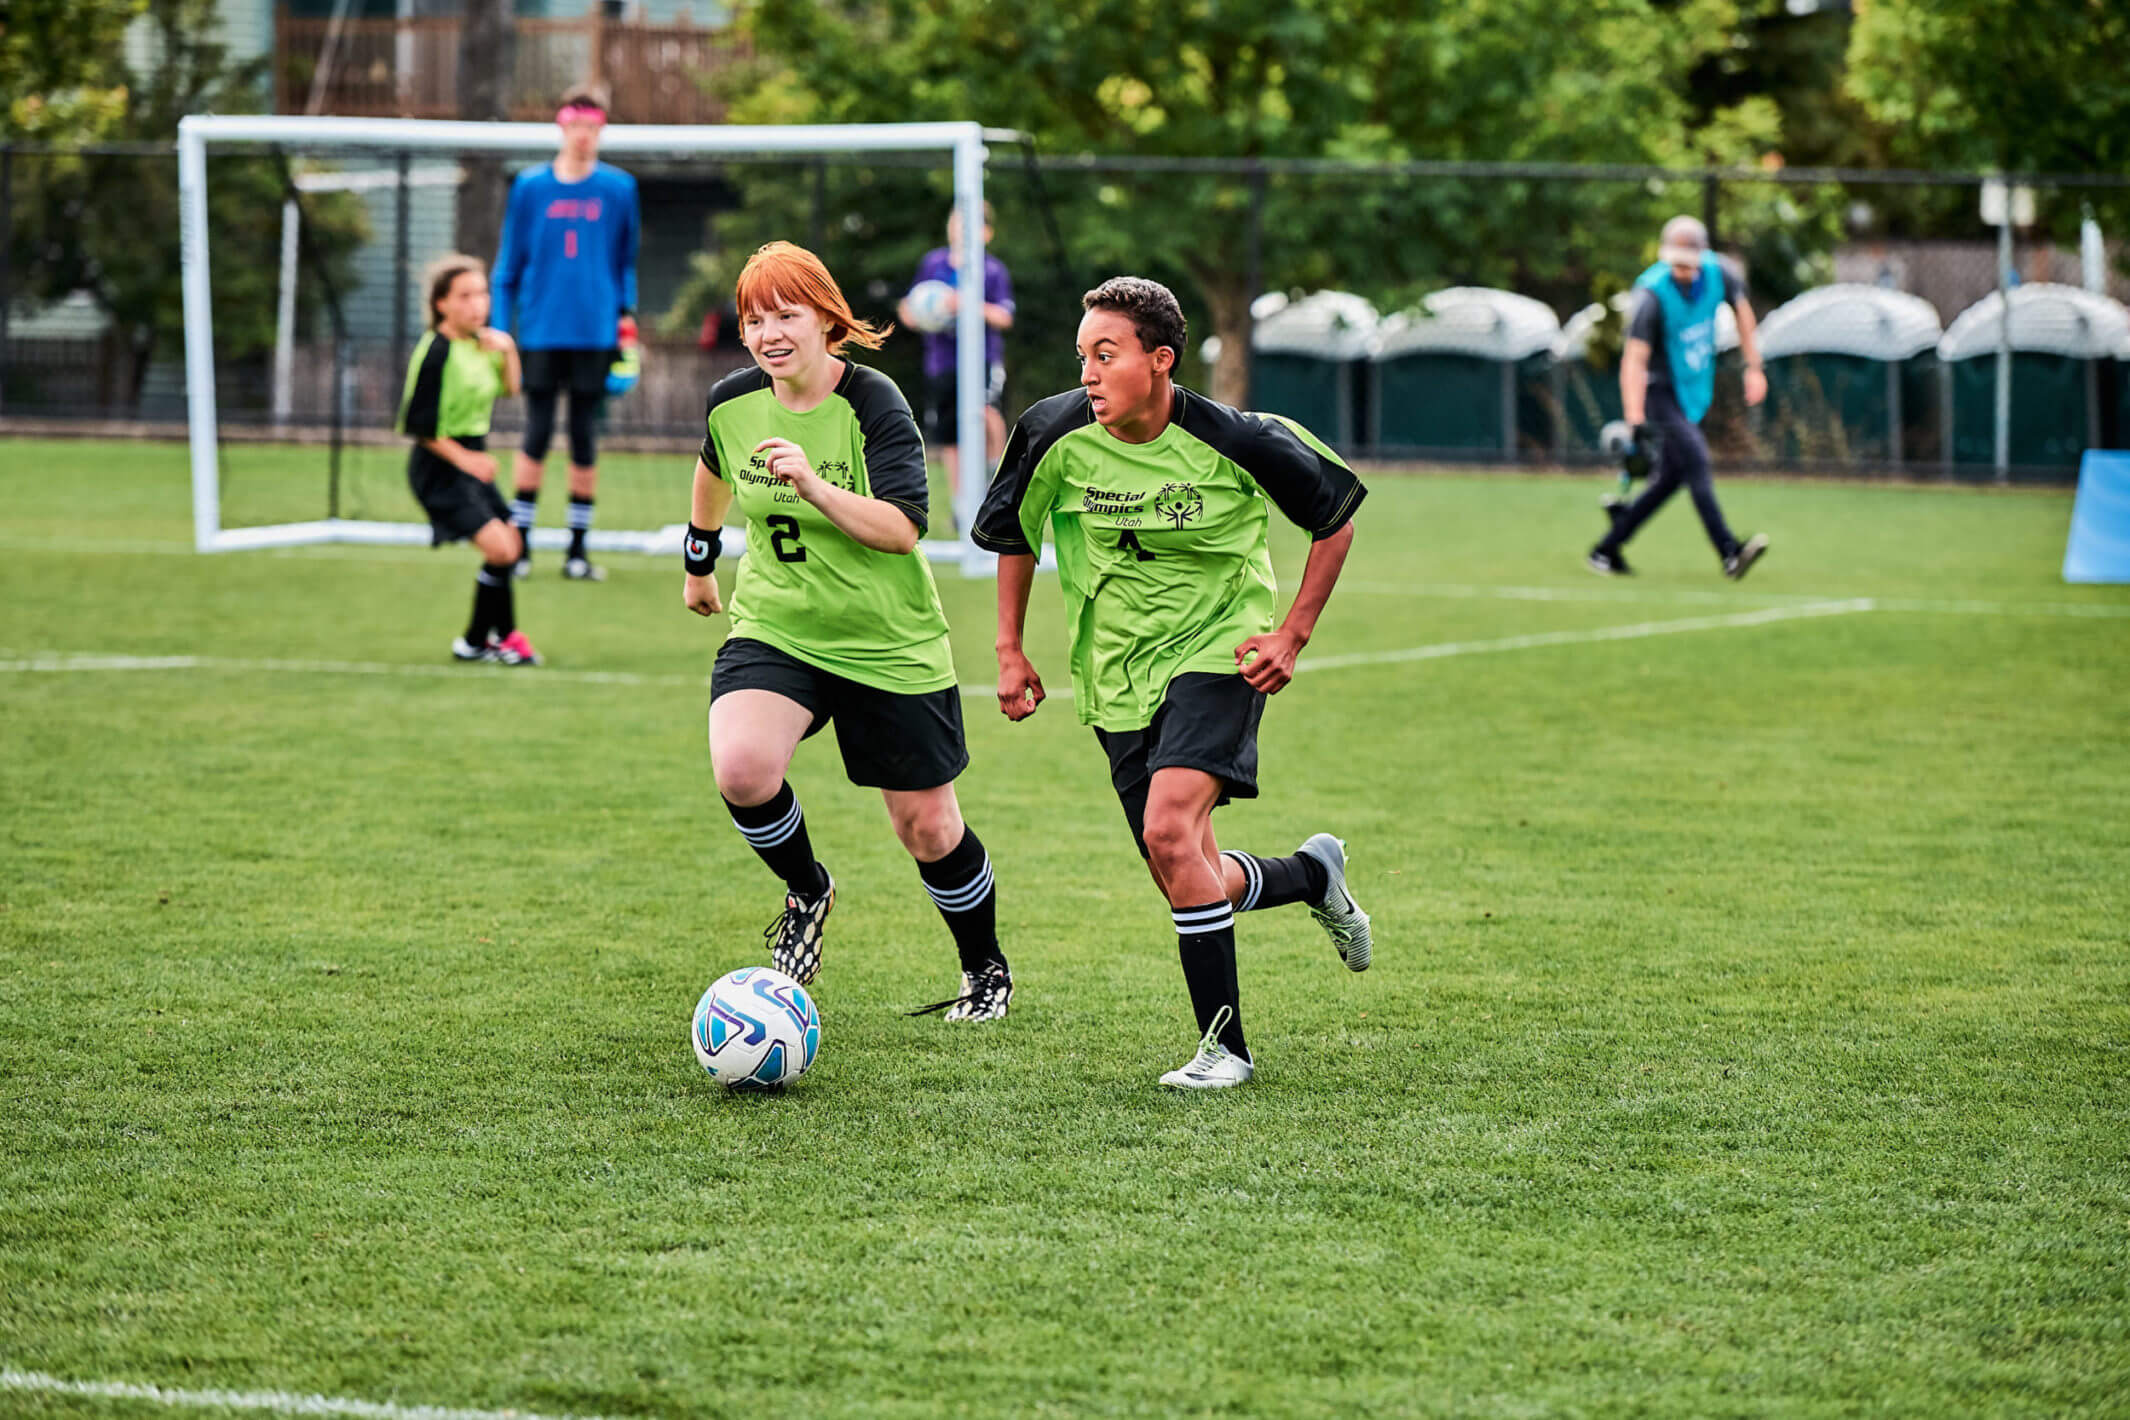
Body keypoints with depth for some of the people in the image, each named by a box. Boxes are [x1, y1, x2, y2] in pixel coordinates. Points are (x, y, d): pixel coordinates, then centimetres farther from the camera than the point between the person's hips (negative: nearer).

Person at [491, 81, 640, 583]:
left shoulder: (619, 188, 3)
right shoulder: (530, 187, 3)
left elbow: (627, 259, 12)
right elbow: (509, 264, 7)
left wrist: (627, 317, 5)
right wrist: (499, 331, 2)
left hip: (595, 334, 0)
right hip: (542, 331, 0)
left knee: (585, 443, 4)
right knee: (536, 438, -1)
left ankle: (578, 549, 12)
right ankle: (518, 544, 9)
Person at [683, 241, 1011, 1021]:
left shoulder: (872, 403, -19)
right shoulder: (732, 402, -5)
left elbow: (901, 528, -28)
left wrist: (814, 487, -41)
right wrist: (698, 560, 31)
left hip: (891, 646, -3)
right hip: (774, 627, 3)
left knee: (928, 829, 6)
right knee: (741, 770, -25)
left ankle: (985, 969, 33)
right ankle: (806, 892, 5)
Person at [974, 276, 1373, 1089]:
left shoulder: (1232, 442, -18)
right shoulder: (1058, 436, -11)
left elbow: (1336, 517, -2)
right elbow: (1012, 532, 10)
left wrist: (1293, 635, -6)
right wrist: (1010, 649, 7)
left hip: (1220, 650, -4)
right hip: (1118, 673, 4)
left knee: (1169, 831, -26)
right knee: (1190, 886, 4)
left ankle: (1223, 1046, -16)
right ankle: (1314, 875, 38)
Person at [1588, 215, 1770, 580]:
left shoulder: (1721, 274, -9)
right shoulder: (1652, 293, -25)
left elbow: (1742, 311, 14)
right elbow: (1634, 359, -30)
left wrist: (1753, 368, 11)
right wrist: (1636, 421, -39)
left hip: (1694, 391, 6)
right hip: (1659, 390, -6)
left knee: (1671, 477, 6)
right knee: (1694, 458, -22)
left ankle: (1606, 550, 17)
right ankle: (1729, 553, -28)